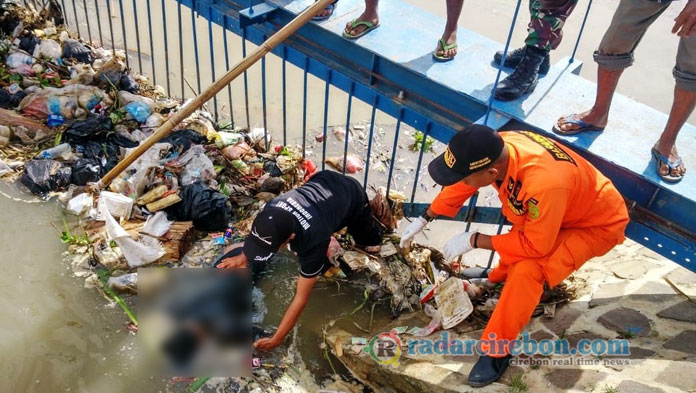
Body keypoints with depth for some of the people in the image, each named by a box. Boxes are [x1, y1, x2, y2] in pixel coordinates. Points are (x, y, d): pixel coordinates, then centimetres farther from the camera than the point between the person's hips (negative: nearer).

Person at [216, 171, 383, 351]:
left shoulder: (313, 239, -46)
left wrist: (277, 339, -32)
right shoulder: (272, 210, -33)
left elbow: (301, 297, -36)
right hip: (325, 179, 4)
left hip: (352, 194, -4)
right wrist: (244, 257, -10)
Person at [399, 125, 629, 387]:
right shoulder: (496, 149, -22)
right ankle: (501, 277, 55)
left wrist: (473, 241, -24)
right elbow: (461, 185, -1)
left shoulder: (544, 183, -44)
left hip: (597, 223, -7)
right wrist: (424, 218, 5)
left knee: (526, 271, -24)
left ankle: (497, 351, -7)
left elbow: (535, 246, -30)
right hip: (565, 207, 7)